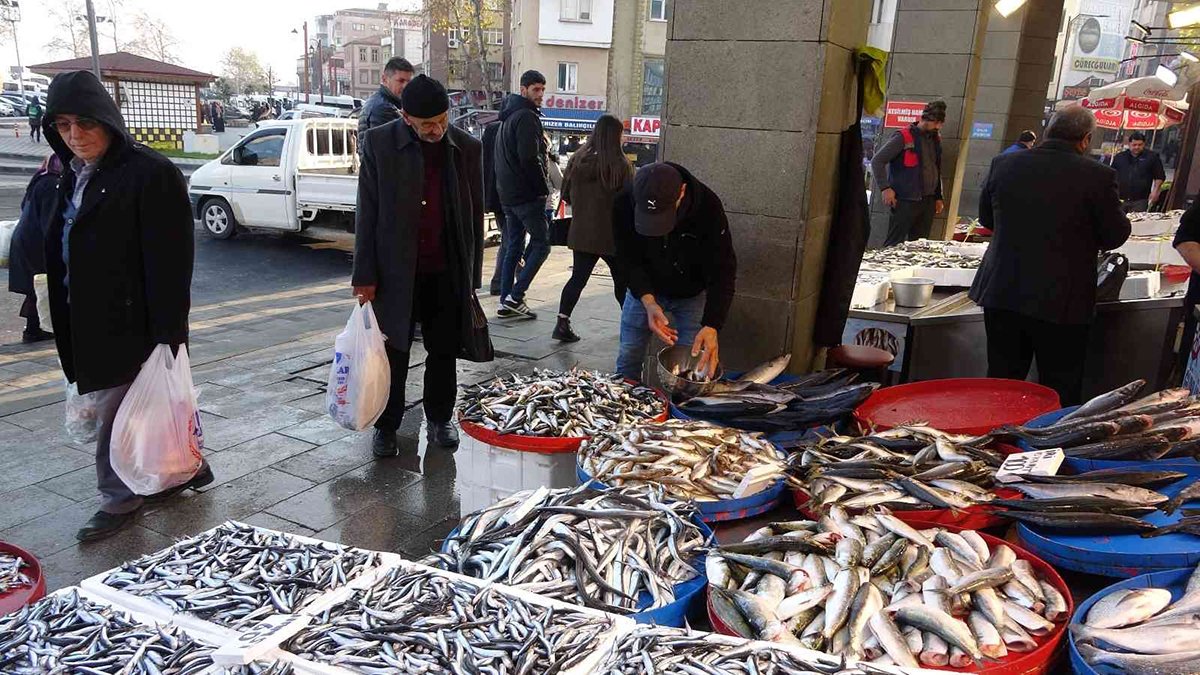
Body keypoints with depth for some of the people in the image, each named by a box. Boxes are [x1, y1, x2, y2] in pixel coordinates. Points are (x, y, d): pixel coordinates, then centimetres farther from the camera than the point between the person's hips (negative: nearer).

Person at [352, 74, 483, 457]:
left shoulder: (467, 148, 0)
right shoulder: (379, 143, -5)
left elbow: (475, 215, 5)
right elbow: (367, 213, -4)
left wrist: (472, 275, 5)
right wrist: (365, 275, -7)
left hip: (447, 273, 2)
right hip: (395, 272, -1)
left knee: (444, 351, 12)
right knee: (393, 353, 8)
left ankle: (439, 419, 30)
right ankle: (386, 426, 24)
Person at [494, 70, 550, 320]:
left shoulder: (508, 116, 19)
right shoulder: (527, 116, -13)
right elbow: (529, 158, -21)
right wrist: (544, 188, -12)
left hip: (508, 193, 10)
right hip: (527, 193, -10)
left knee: (513, 246, 11)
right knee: (541, 243, -3)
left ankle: (506, 302, 12)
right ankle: (515, 296, -8)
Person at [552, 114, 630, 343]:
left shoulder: (577, 159, -1)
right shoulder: (621, 165, -13)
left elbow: (565, 195, 7)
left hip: (581, 232, 3)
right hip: (612, 234, -3)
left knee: (578, 278, 8)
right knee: (622, 280, 13)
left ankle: (562, 323, 0)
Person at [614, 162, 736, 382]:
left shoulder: (708, 206, -31)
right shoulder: (625, 203, -27)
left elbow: (722, 271, -28)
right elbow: (628, 260, -20)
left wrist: (711, 326, -40)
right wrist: (648, 302, -37)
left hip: (692, 295, -1)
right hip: (643, 290, 1)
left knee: (694, 364, -6)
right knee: (628, 357, 6)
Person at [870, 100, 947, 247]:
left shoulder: (935, 139, 14)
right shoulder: (904, 137, -8)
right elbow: (877, 161, -11)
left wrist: (938, 197, 21)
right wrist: (885, 188, -19)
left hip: (928, 202, 7)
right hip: (906, 201, -7)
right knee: (894, 244, -6)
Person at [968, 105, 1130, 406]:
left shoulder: (1004, 164, -1)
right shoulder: (1098, 175, -12)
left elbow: (986, 217, 13)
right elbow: (1115, 236, -3)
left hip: (1002, 294, 4)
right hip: (1062, 302, -3)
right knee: (1061, 393, 9)